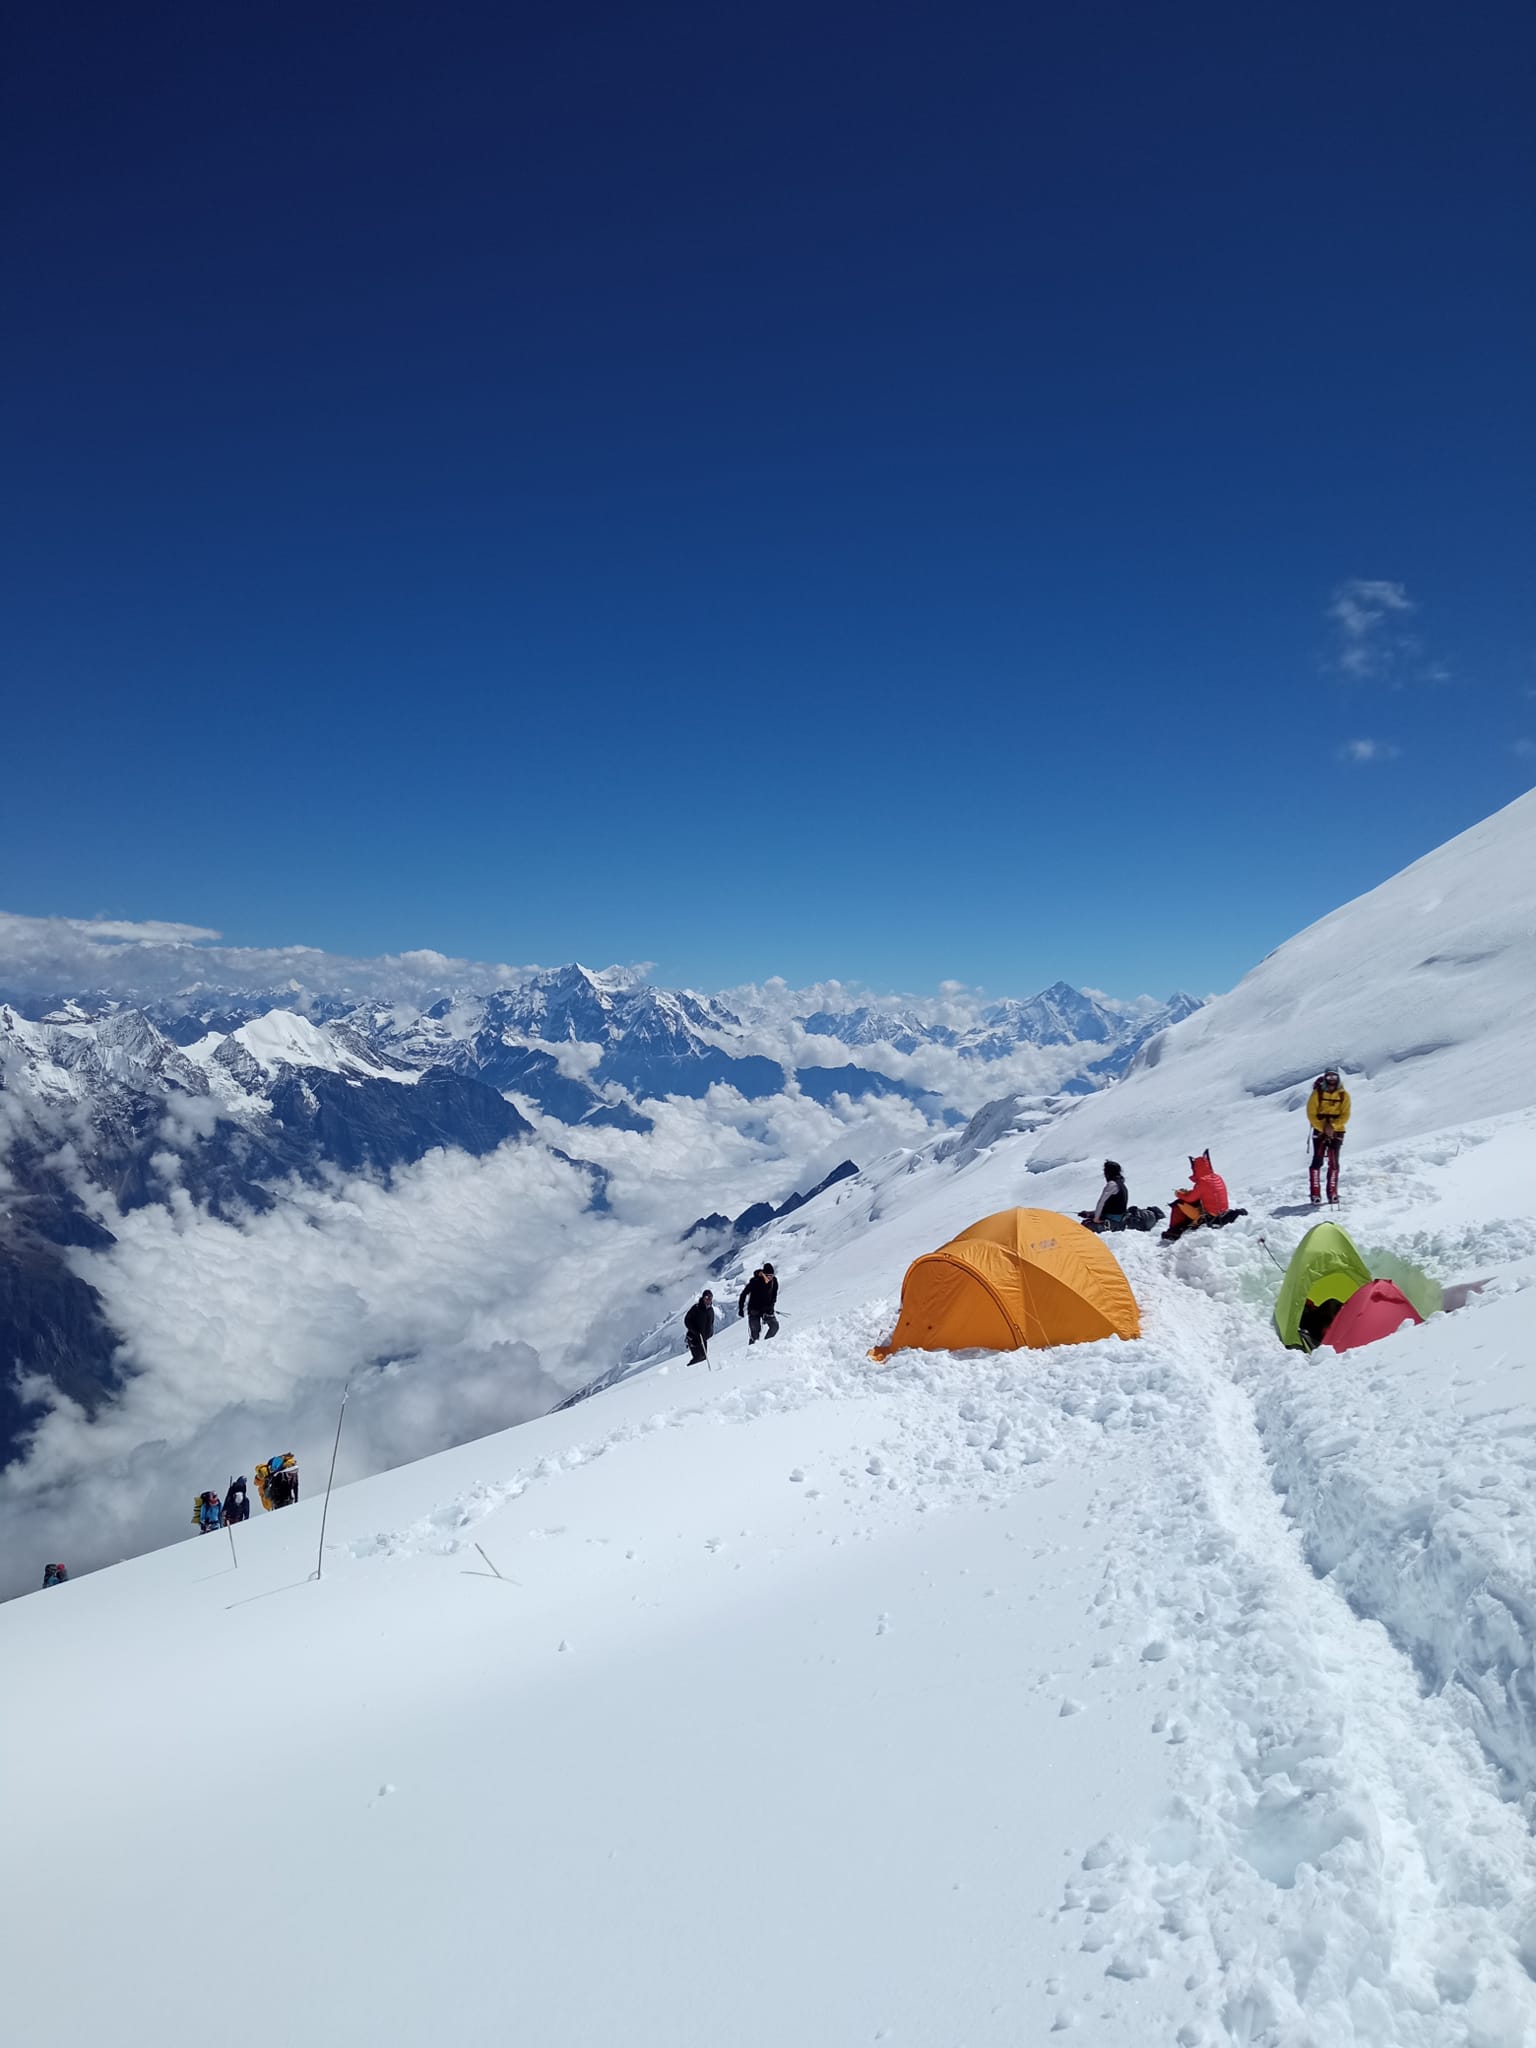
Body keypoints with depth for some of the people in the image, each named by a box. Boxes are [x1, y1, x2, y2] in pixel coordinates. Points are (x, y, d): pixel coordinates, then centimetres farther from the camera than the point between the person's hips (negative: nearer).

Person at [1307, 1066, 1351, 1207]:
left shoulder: (1343, 1095, 1)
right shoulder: (1317, 1093, -4)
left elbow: (1345, 1115, -5)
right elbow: (1311, 1114, -6)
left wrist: (1332, 1126, -20)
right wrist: (1323, 1128, -15)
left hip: (1336, 1132, 1)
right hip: (1320, 1131, -1)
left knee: (1334, 1163, 2)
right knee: (1317, 1161, -7)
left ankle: (1332, 1193, 11)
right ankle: (1315, 1194, -4)